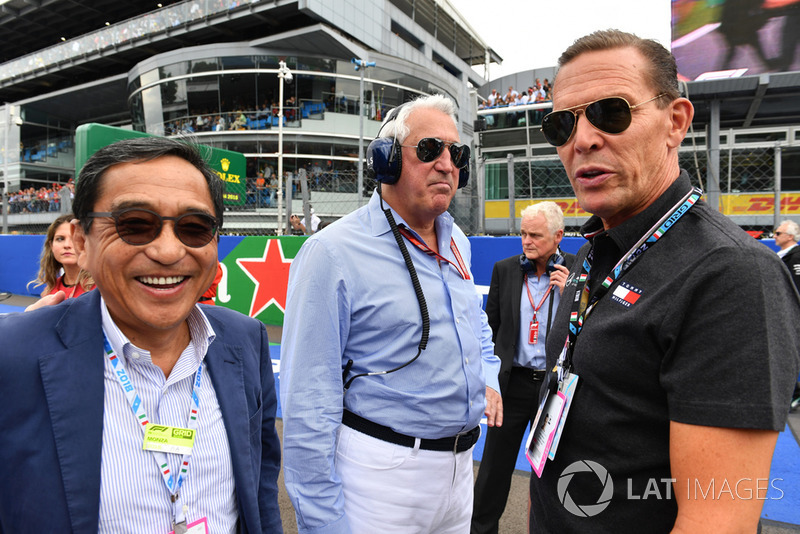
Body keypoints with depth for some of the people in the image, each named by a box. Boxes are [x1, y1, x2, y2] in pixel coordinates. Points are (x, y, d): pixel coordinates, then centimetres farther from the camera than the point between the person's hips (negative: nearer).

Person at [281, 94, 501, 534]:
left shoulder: (456, 243, 5)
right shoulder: (333, 253, -18)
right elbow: (309, 406, -19)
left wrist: (487, 377, 6)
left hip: (459, 463, 7)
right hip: (380, 470, -7)